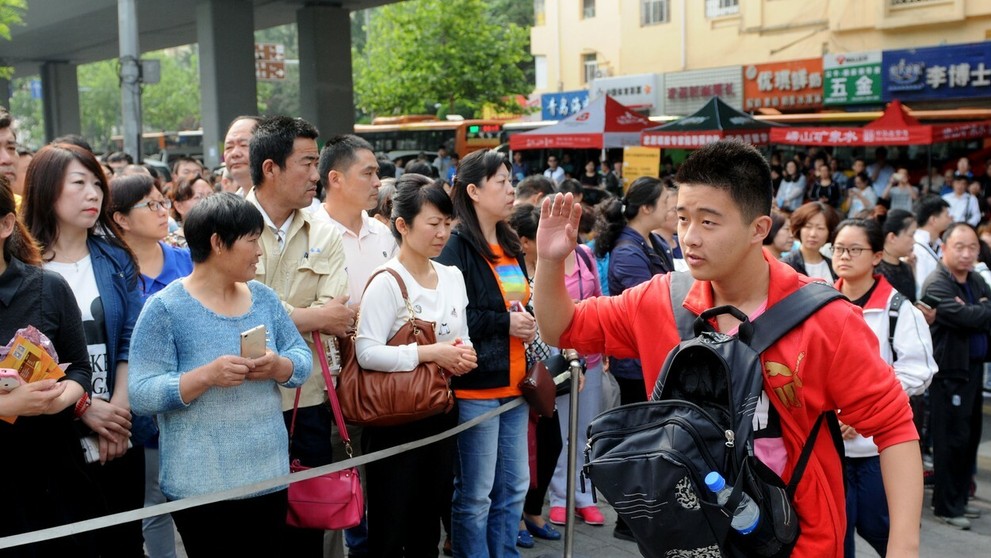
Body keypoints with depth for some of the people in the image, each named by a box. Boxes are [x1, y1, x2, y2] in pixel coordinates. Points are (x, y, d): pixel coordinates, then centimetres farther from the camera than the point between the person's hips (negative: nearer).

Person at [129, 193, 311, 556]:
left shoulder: (264, 298, 6)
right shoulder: (165, 308, -11)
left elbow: (302, 359, 8)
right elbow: (141, 394, -15)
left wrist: (279, 366, -14)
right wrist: (206, 376, -28)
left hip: (269, 476, 5)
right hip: (199, 486, -5)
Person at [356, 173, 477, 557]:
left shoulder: (453, 277, 7)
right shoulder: (386, 282, -15)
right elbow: (367, 352, -25)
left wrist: (464, 355, -5)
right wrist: (430, 354, -23)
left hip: (440, 411, 7)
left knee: (429, 518, 18)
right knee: (390, 525, 4)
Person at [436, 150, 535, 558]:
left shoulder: (511, 246, 14)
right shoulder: (457, 248, -12)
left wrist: (528, 323, 5)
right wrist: (504, 322, -17)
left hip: (514, 382, 8)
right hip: (476, 385, -8)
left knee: (514, 486, 15)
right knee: (476, 492, 2)